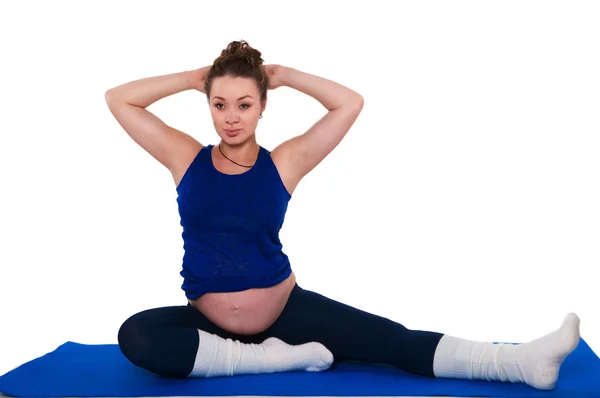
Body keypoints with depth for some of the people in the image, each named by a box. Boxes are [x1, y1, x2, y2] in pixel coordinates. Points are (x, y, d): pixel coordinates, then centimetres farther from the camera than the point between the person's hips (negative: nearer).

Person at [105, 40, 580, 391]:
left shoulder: (284, 163, -4)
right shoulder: (186, 158, -2)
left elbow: (350, 104, -10)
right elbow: (118, 99, -2)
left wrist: (282, 74, -4)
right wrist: (193, 77, -4)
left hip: (285, 308, 0)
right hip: (209, 320, 1)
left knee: (392, 340, -16)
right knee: (136, 337, -30)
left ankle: (524, 363, -23)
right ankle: (277, 357, -24)